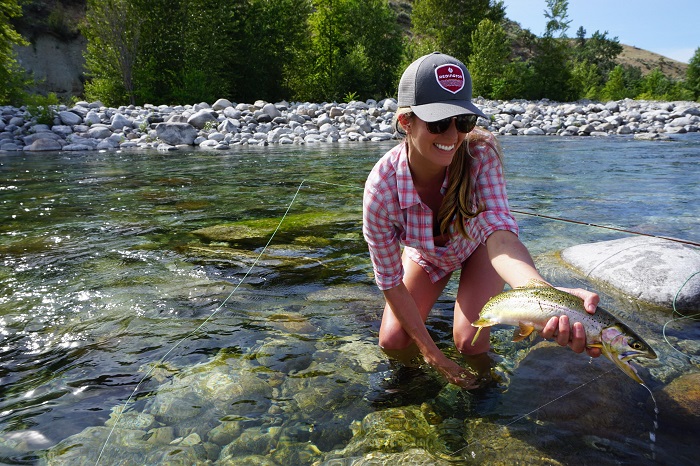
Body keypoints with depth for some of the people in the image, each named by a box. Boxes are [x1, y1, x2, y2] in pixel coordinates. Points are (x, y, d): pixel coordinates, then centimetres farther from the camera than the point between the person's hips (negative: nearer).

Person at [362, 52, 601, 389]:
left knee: (469, 342, -14)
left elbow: (500, 232, -49)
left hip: (478, 245, 0)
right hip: (426, 255, 1)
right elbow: (390, 281, -27)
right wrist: (433, 354, -24)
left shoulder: (480, 154, -37)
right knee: (393, 343, -6)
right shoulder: (381, 189, -37)